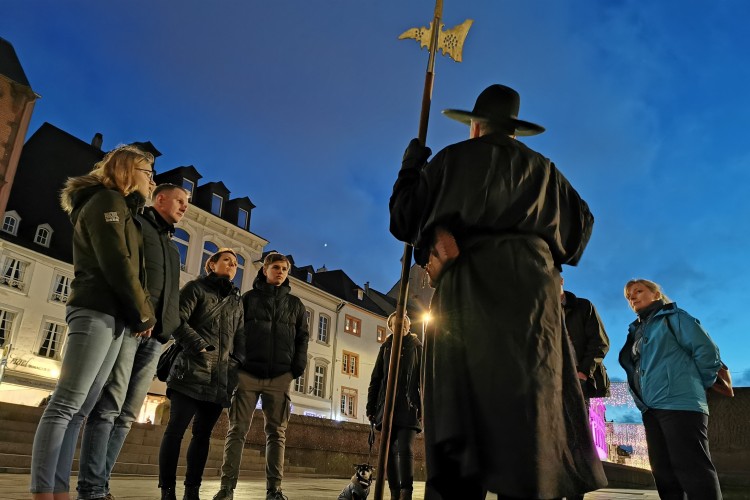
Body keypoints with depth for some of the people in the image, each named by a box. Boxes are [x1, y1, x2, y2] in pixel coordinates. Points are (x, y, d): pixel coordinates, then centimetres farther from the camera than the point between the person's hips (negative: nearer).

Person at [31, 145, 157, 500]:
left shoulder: (122, 209, 27)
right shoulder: (109, 200, -1)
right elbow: (117, 264, -12)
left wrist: (139, 315, 8)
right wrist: (144, 313, -5)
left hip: (113, 318, 9)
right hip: (98, 312, -9)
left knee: (80, 408, 3)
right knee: (66, 403, -11)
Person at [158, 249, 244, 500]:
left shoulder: (237, 301, 21)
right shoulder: (196, 288, 6)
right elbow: (177, 321, -6)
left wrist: (236, 366, 5)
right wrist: (200, 347, -13)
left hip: (221, 378, 5)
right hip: (192, 370, -5)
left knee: (203, 433, 5)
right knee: (176, 429, -7)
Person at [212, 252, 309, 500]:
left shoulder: (295, 304, 16)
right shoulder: (249, 298, 11)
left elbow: (302, 337, 14)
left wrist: (299, 365, -2)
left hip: (280, 377, 1)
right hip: (247, 373, -1)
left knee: (276, 432, 1)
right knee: (237, 430, -1)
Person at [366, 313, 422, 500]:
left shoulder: (417, 347, 10)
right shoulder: (386, 347, 16)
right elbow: (376, 378, 13)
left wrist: (425, 407, -7)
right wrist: (371, 407, 6)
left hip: (409, 407, -3)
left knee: (405, 449, -14)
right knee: (390, 451, 2)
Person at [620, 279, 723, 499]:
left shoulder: (673, 317, 3)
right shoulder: (637, 330, 23)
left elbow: (707, 351, -5)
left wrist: (692, 385, 1)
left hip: (680, 404, -8)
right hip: (651, 410, 8)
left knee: (692, 469, -9)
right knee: (663, 471, 8)